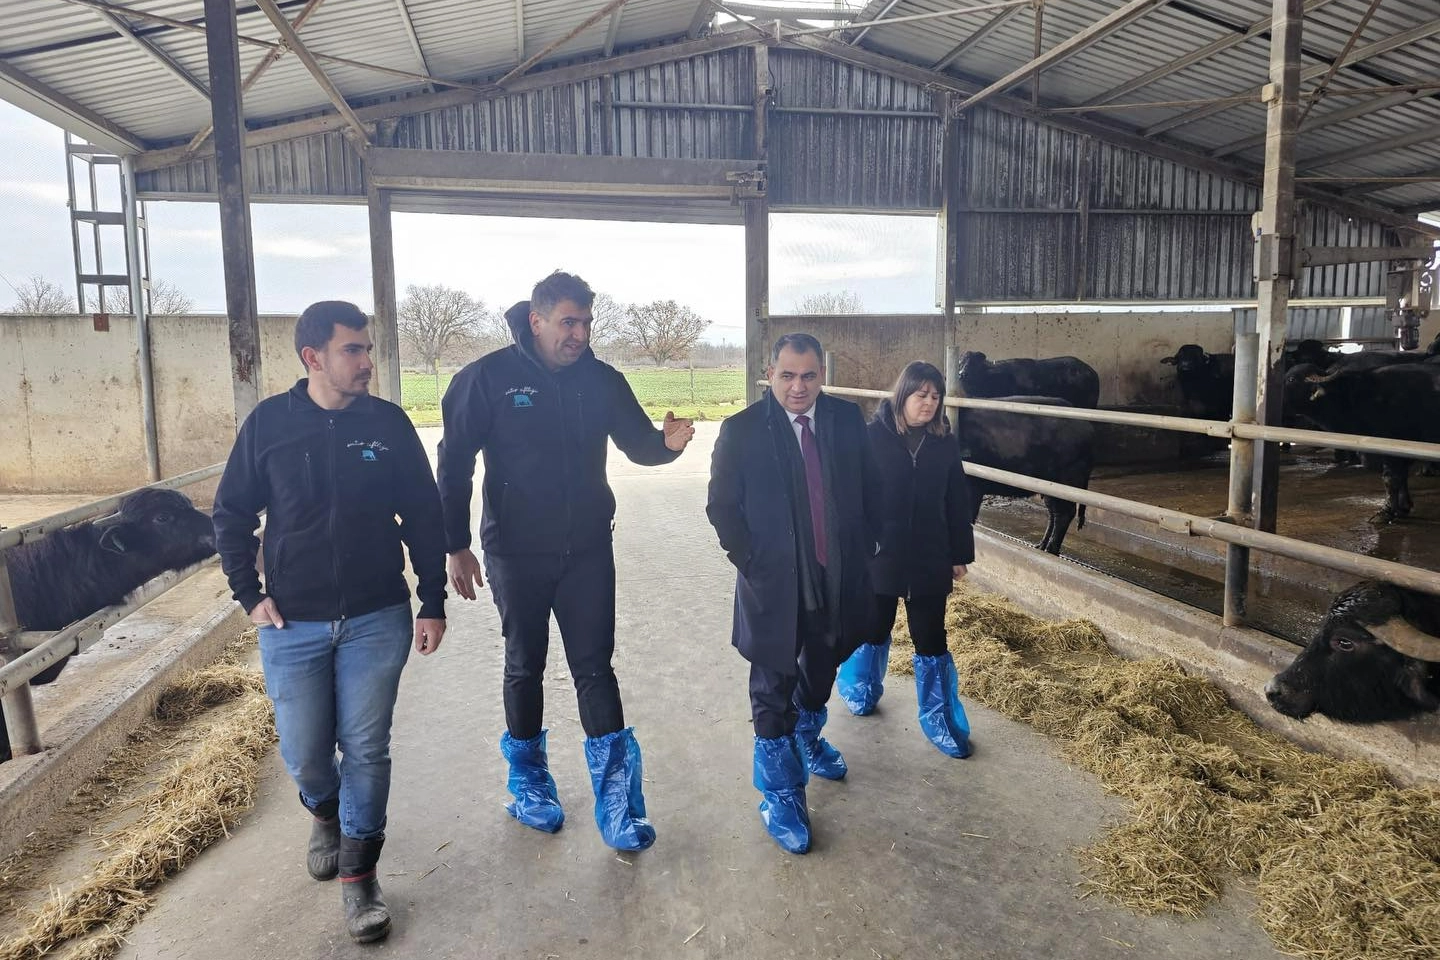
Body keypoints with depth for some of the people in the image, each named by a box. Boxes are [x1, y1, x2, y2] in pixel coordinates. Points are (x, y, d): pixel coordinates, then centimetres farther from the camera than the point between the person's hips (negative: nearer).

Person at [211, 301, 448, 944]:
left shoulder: (388, 423, -3)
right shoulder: (268, 423, -3)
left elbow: (424, 519, 1)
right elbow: (231, 516, 6)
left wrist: (433, 604, 1)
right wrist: (250, 596, -2)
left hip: (377, 621, 0)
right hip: (292, 626, 1)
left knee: (366, 751, 5)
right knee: (304, 754, 10)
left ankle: (358, 876, 22)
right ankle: (326, 815, 44)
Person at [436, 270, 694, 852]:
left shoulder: (602, 380, -1)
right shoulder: (488, 378, -10)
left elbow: (636, 441, 6)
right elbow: (454, 463, -6)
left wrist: (668, 442, -18)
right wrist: (456, 546, -8)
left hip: (587, 549, 2)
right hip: (516, 553, -1)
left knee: (594, 667, 3)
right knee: (525, 667, 13)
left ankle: (616, 802, 10)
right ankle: (528, 782, 33)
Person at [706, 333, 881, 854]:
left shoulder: (847, 418, -1)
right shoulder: (741, 430, -11)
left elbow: (869, 488, 8)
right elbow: (722, 506, -7)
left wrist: (864, 549, 3)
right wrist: (750, 563, -11)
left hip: (839, 578, 4)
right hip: (775, 583, -4)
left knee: (821, 668, 24)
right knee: (773, 692, 4)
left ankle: (807, 737, 53)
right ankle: (780, 797, 22)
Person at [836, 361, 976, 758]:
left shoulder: (945, 443, 0)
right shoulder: (873, 436, -9)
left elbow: (957, 503, 5)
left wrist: (960, 555, 6)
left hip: (929, 560, 2)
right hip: (879, 554, -1)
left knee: (931, 638, 5)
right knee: (874, 629, 17)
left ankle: (939, 721, 20)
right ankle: (863, 691, 43)